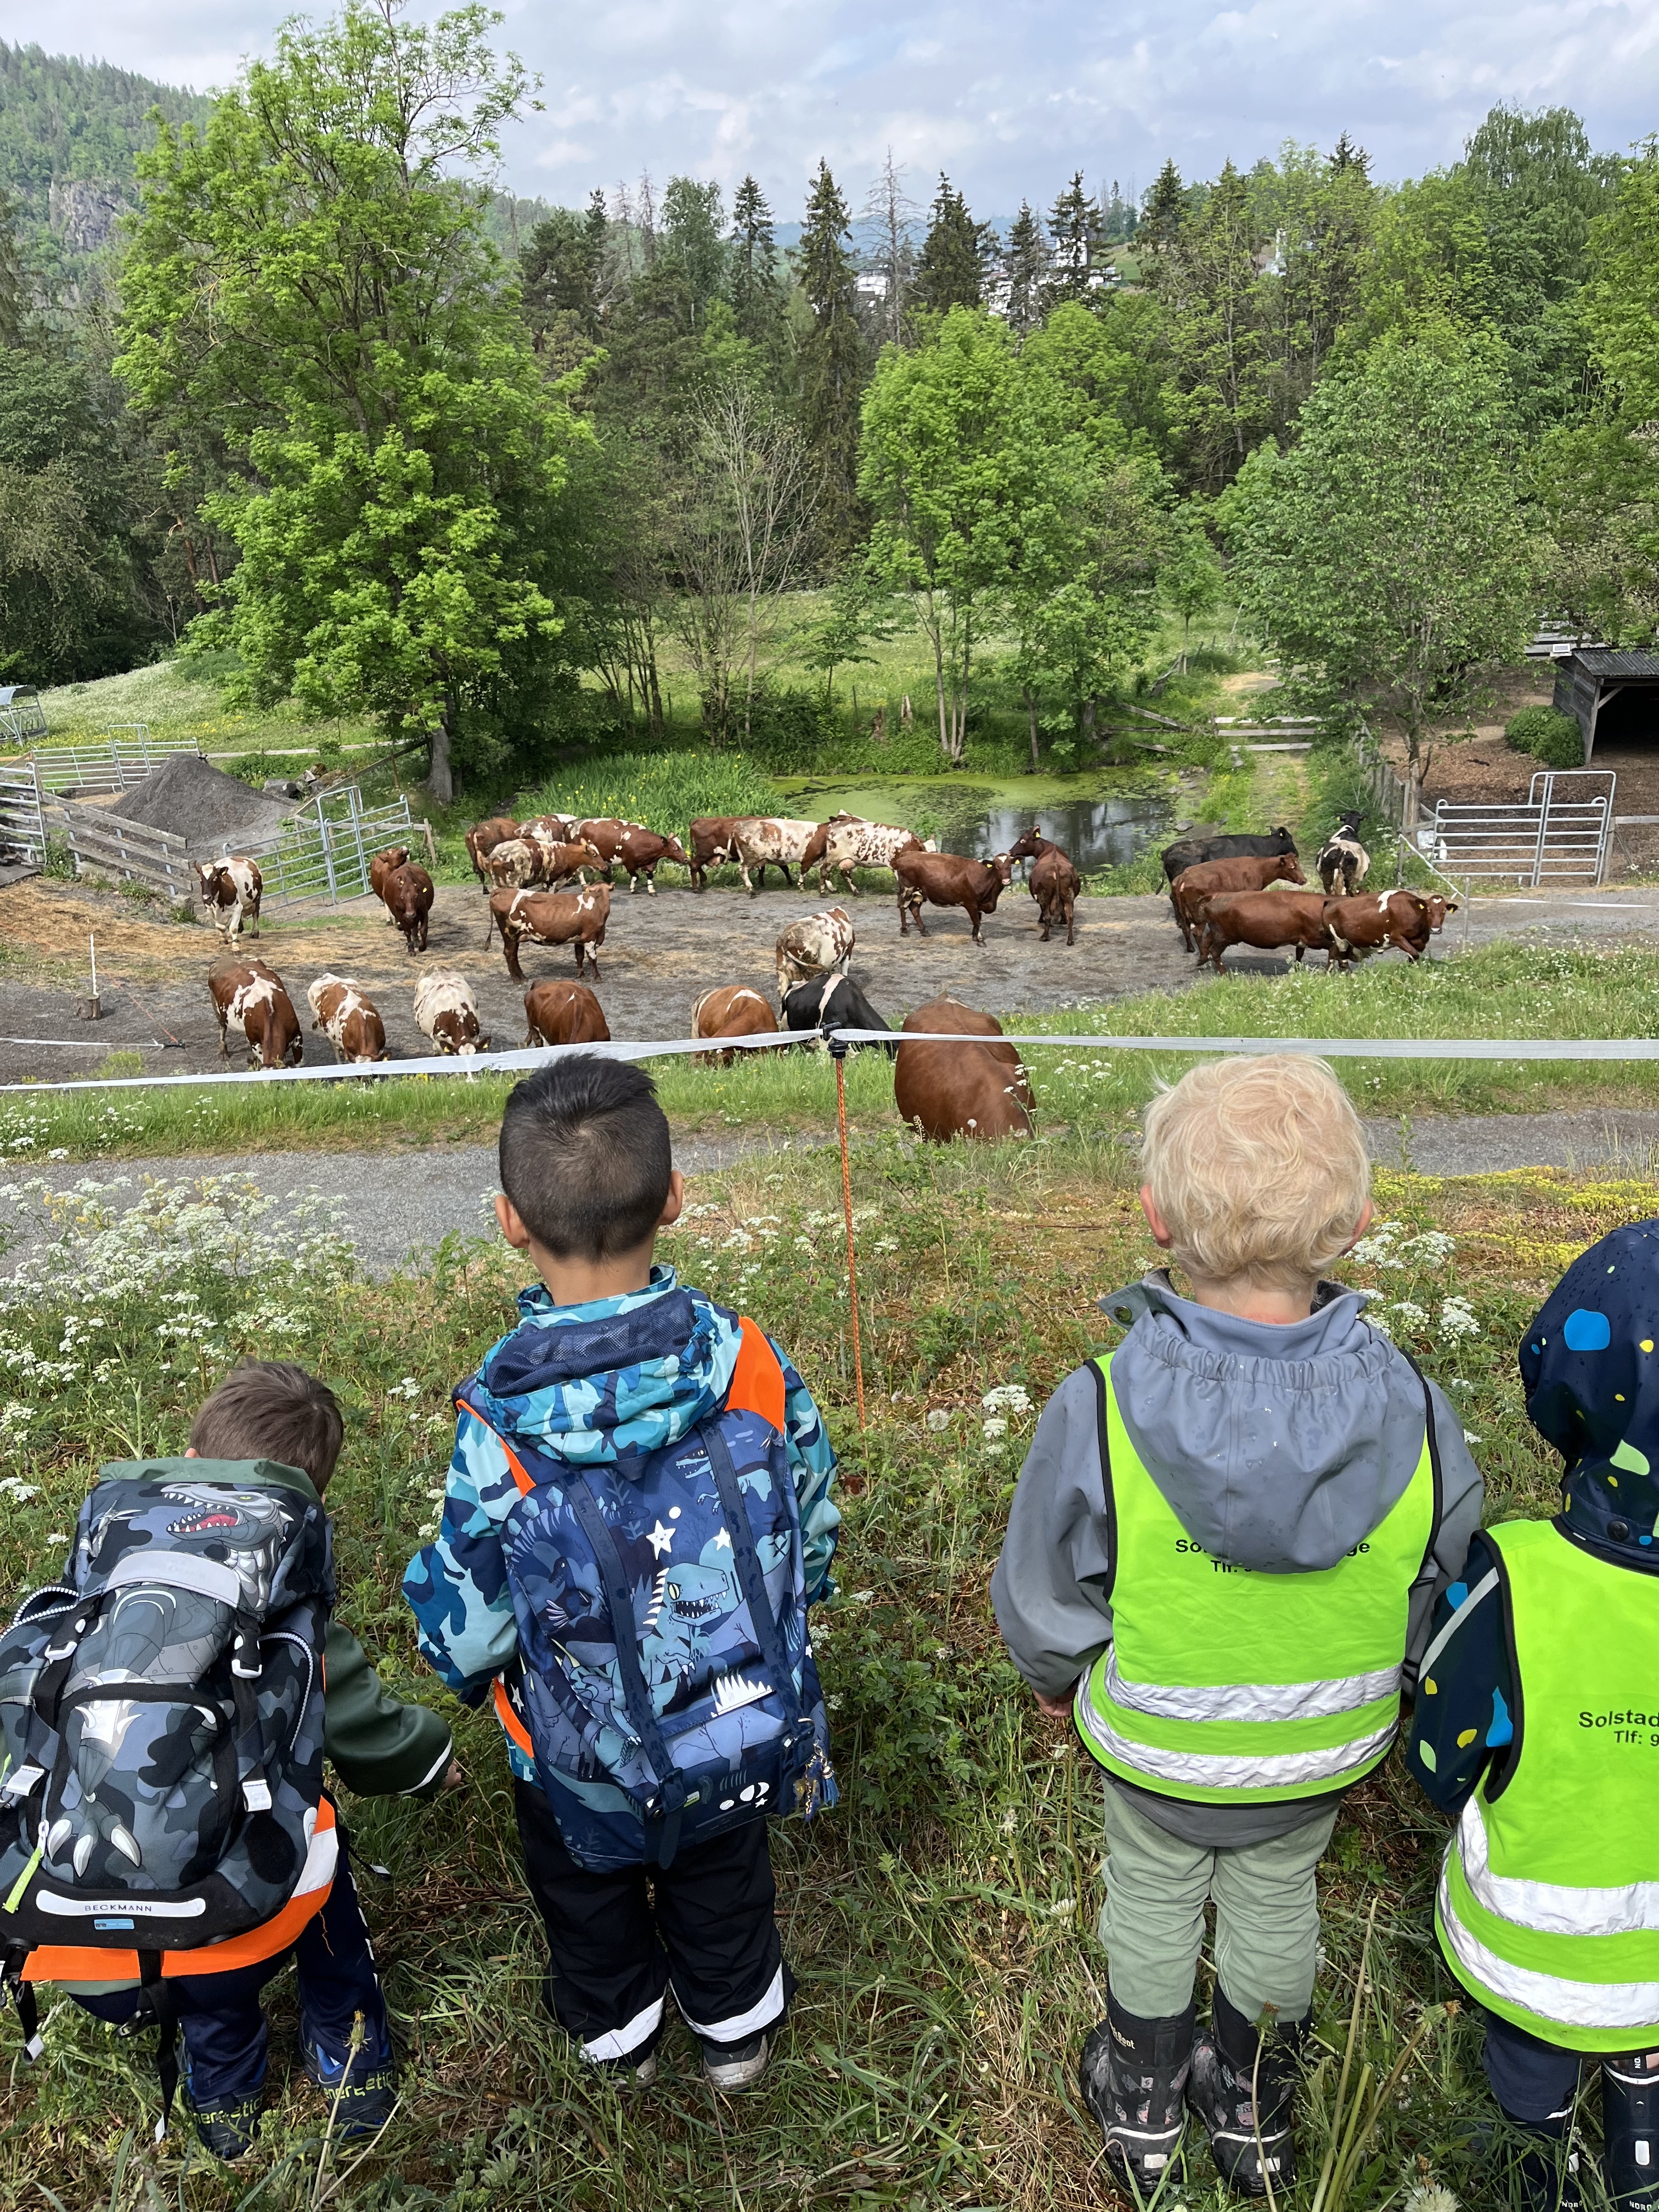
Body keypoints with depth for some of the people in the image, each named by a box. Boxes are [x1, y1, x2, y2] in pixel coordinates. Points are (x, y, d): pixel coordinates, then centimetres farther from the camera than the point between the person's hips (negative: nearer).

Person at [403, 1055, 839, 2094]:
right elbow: (814, 1529, -10)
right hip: (742, 1728, 2)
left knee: (590, 1892, 31)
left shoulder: (498, 1431, -32)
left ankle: (619, 2033, 57)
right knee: (722, 1879, 31)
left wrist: (465, 1663, 5)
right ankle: (737, 2026, 57)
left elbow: (467, 1627, -19)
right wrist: (772, 1630, 11)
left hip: (581, 1749, -1)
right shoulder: (752, 1362, -26)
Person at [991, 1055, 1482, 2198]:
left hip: (1154, 1749, -2)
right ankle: (1256, 2111, 56)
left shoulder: (1101, 1412, -34)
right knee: (1277, 1901, 29)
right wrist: (1386, 1694, 12)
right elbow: (1439, 1606, -9)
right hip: (1326, 1756, 2)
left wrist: (1056, 1675, 6)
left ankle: (1145, 2103, 53)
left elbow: (1046, 1599, -17)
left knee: (1153, 1896, 27)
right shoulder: (1413, 1416, -28)